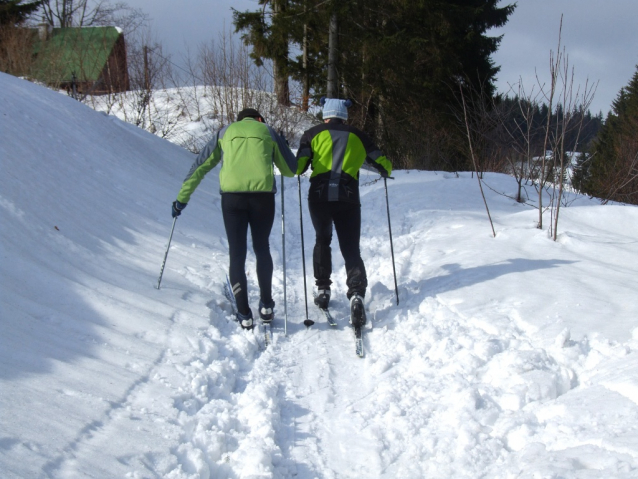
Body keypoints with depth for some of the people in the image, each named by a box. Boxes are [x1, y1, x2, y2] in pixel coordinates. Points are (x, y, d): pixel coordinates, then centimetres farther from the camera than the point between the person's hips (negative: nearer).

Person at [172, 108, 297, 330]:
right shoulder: (268, 132, 17)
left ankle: (244, 315, 2)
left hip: (232, 196, 0)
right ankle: (266, 306, 21)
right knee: (262, 249, 20)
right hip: (263, 195, 0)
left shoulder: (225, 132, 19)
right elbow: (291, 169, 18)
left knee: (237, 253, 7)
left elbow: (200, 166, 18)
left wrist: (182, 198, 24)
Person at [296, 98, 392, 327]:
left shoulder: (313, 134, 11)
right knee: (351, 249, 2)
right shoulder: (357, 136, 15)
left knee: (322, 241, 24)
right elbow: (384, 165, 16)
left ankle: (323, 289, 20)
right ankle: (356, 294, -21)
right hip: (348, 198, 0)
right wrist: (385, 171, 39)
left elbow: (298, 167, 2)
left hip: (319, 196, 0)